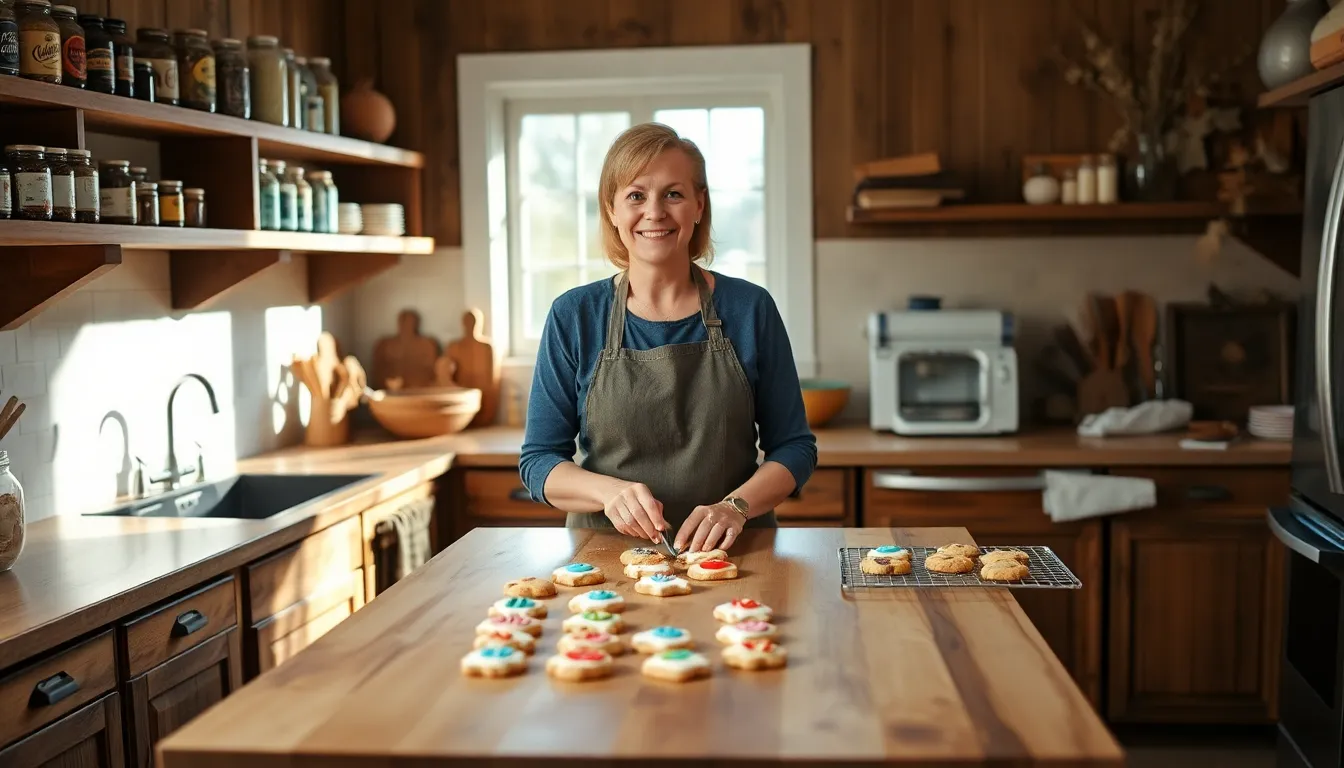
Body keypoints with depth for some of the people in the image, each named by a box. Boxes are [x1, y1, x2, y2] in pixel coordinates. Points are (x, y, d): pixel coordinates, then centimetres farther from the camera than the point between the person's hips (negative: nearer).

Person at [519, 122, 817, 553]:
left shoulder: (749, 308, 2)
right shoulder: (573, 316, 2)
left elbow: (794, 447, 6)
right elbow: (538, 461, 4)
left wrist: (736, 506, -13)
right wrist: (610, 491, -16)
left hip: (731, 553, 0)